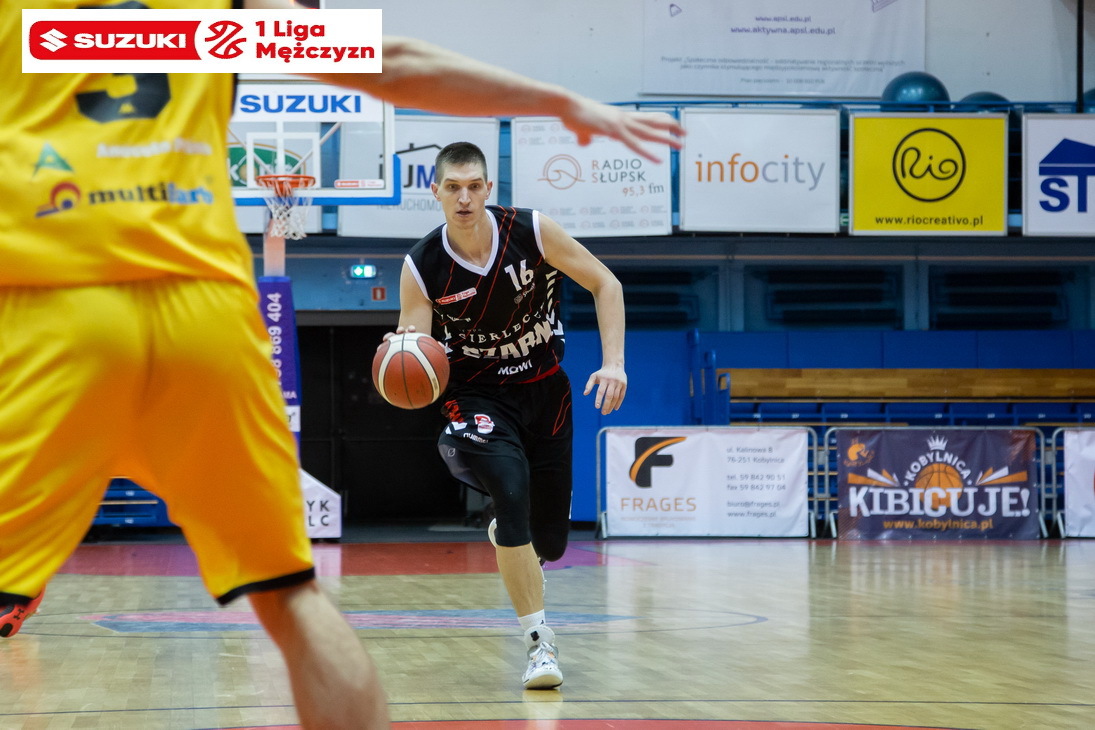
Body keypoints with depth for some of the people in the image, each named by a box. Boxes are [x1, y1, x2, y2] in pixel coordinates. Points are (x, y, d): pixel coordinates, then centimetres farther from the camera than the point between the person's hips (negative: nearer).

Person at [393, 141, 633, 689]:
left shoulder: (531, 232, -17)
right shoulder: (421, 268, -18)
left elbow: (605, 285, -6)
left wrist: (613, 362, -17)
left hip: (545, 389, 2)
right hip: (478, 395, -2)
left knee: (549, 541, 7)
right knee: (512, 493, -30)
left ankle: (506, 535, 49)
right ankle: (540, 645, -22)